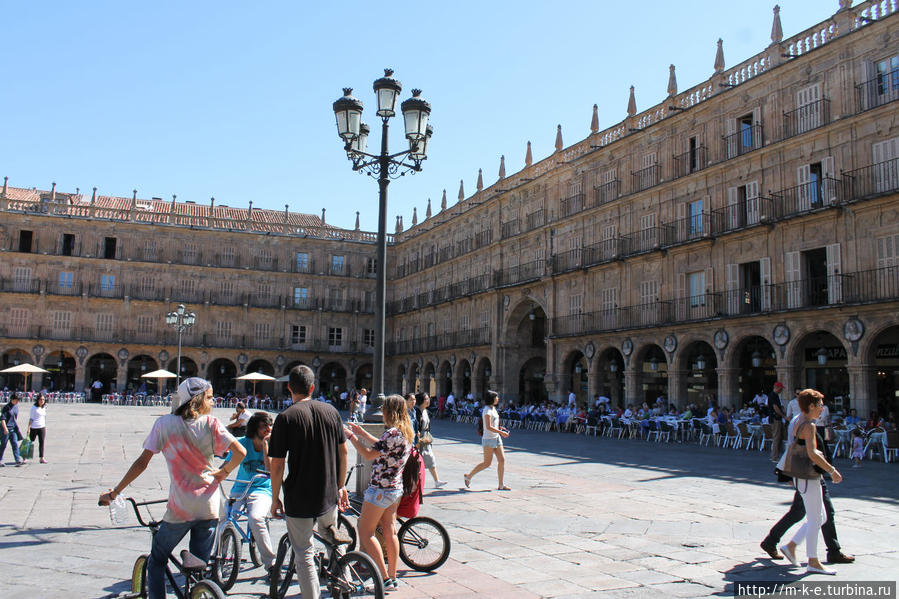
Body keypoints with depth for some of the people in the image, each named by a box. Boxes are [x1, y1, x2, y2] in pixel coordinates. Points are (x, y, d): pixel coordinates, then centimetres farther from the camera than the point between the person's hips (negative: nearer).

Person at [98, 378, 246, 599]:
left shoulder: (164, 423, -3)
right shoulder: (211, 423, -4)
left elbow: (142, 463, -4)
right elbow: (240, 452, -13)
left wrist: (114, 492, 6)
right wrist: (223, 473, 5)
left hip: (179, 509, -1)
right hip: (209, 507, 1)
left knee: (156, 561, 21)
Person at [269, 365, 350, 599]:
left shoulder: (286, 417, -12)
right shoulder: (331, 411, 1)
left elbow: (277, 464, -11)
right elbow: (343, 451, 7)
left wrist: (275, 498, 1)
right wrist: (340, 487, 17)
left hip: (298, 497, -4)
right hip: (329, 496, 4)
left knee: (304, 555, 7)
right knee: (326, 523, 37)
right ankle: (331, 531, 13)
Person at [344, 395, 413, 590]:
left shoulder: (393, 432, -22)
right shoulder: (405, 432, 8)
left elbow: (369, 454, -23)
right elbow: (382, 446, 21)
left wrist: (351, 436, -13)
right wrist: (361, 432, 25)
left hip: (380, 489, -9)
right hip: (396, 488, 9)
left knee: (365, 531, 1)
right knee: (390, 532, 15)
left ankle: (385, 579, 1)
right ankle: (392, 577, 21)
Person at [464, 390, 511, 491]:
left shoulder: (493, 408, 13)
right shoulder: (487, 410, -16)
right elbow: (488, 427, -24)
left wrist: (500, 428, 9)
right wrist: (501, 432, -23)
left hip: (496, 438, 9)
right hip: (488, 439, -9)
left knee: (502, 460, 2)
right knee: (487, 463, -3)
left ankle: (501, 485, 7)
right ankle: (468, 476, 14)